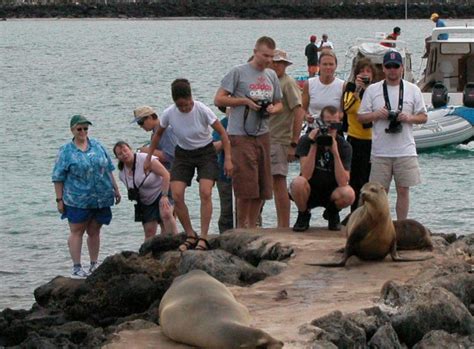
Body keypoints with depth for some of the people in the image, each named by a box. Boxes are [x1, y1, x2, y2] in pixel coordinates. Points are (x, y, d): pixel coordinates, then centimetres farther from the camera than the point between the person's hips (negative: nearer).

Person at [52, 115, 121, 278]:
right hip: (77, 200, -4)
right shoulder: (66, 151, -1)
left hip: (101, 198, 4)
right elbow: (58, 177, -2)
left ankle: (94, 265, 20)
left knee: (94, 231, 10)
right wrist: (59, 199, -6)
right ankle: (76, 267, 2)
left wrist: (115, 188, 15)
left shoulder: (97, 146, 10)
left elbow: (108, 169, 17)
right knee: (76, 232, -1)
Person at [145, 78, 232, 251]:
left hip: (205, 152, -3)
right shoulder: (169, 113, -15)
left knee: (205, 193, -21)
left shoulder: (202, 110, -23)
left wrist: (228, 159, -19)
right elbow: (158, 134, 6)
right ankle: (190, 236, -1)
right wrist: (148, 158, 9)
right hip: (183, 154, 3)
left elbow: (222, 133, -15)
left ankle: (203, 237, -15)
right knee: (176, 195, -13)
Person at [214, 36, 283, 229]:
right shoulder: (238, 72, -3)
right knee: (246, 184, -9)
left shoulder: (271, 75, 14)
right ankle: (241, 226, 2)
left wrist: (273, 109, -1)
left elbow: (279, 103, 22)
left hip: (263, 135, 6)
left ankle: (252, 225, 17)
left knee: (262, 185, 6)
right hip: (241, 135, -6)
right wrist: (245, 101, -13)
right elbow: (219, 99, -5)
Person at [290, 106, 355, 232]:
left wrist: (335, 152, -29)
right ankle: (304, 215, -3)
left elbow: (343, 183, -21)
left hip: (331, 193, 1)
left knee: (349, 194, -32)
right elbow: (306, 175, -23)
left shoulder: (344, 146, -9)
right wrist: (313, 145, -28)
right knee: (298, 182, -34)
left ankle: (332, 213, 4)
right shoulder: (306, 140, -11)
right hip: (309, 192, -1)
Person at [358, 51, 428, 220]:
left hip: (405, 150, 0)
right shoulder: (372, 90, 6)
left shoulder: (413, 90, 7)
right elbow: (360, 117, 7)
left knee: (403, 190, 2)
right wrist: (376, 114, -12)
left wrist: (409, 118, -11)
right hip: (380, 151, 0)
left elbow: (424, 117, 9)